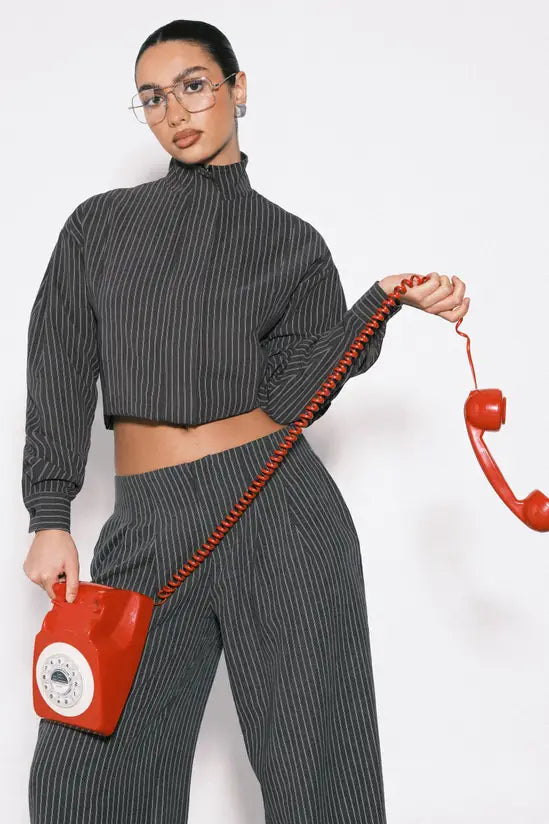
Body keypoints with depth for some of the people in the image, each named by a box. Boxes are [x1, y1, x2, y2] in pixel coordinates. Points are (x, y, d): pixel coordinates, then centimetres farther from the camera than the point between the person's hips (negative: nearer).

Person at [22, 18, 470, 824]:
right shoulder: (100, 224, 12)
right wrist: (50, 519, -1)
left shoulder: (292, 243, 8)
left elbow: (293, 395, -3)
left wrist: (386, 301, -15)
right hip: (148, 524, 2)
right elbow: (60, 371, 7)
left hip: (277, 506, -1)